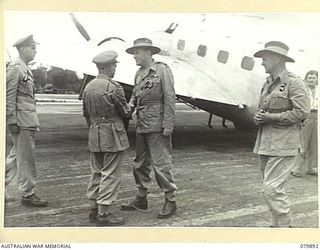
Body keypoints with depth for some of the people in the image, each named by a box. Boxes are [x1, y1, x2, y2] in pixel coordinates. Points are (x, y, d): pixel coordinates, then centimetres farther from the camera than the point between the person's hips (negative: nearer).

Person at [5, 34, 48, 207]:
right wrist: (12, 121, -19)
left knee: (17, 155, 16)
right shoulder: (14, 68, -10)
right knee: (26, 157, -2)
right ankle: (28, 194, 7)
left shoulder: (26, 70, 18)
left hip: (29, 119, 9)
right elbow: (9, 96, -16)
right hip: (21, 121, -9)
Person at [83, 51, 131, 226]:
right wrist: (129, 108, 13)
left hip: (94, 134, 8)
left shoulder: (88, 87, 8)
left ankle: (94, 210, 22)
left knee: (96, 172, 15)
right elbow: (125, 112, -9)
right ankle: (103, 213, 2)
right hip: (112, 135, -7)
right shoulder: (114, 88, -16)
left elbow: (86, 113, 14)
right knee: (111, 174, -1)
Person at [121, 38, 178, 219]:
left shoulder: (162, 70, -7)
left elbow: (170, 98, -12)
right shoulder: (139, 73, 14)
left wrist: (168, 125, -17)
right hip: (141, 125, 8)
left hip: (157, 126, -8)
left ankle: (170, 201, 7)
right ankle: (141, 199, 26)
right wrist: (131, 104, -1)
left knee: (161, 163, -5)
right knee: (140, 164, 14)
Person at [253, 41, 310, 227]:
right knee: (273, 188, 14)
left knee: (272, 189, -13)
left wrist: (271, 117, -16)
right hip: (265, 143, 8)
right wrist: (258, 117, 4)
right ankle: (278, 225, 26)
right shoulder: (268, 84, 17)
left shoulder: (294, 83, -7)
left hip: (284, 144, -8)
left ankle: (284, 228, 0)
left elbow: (302, 112, -14)